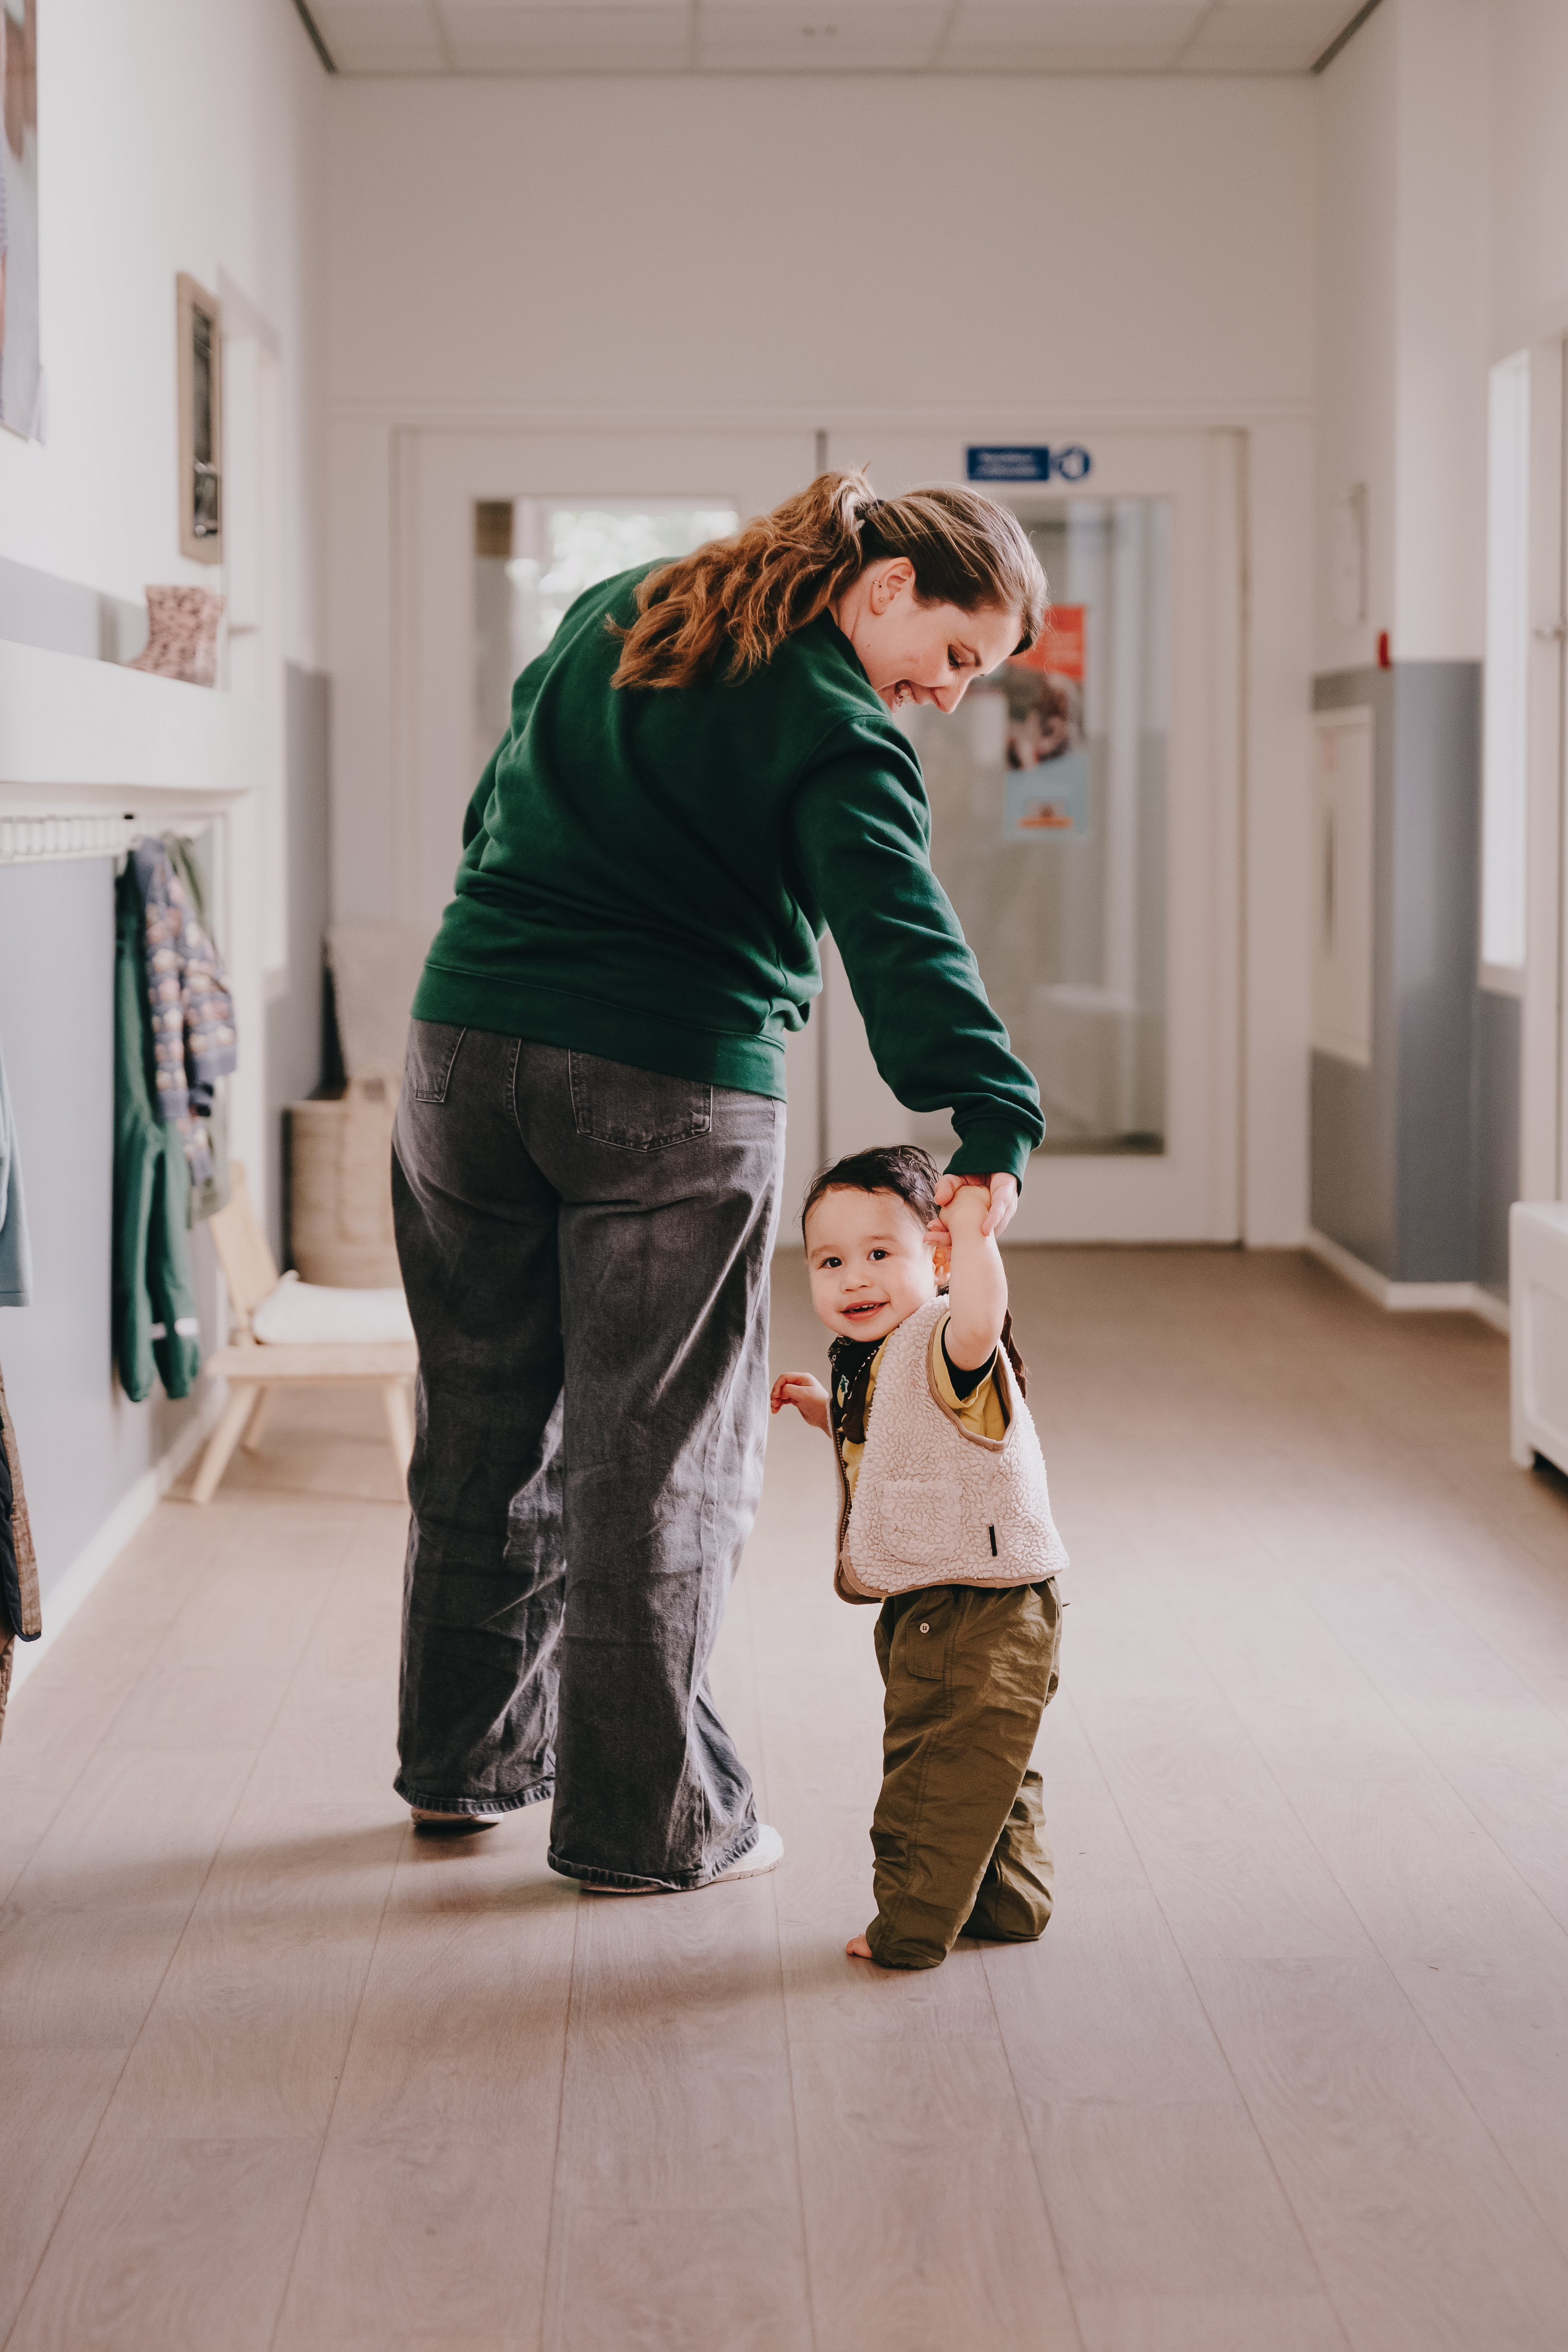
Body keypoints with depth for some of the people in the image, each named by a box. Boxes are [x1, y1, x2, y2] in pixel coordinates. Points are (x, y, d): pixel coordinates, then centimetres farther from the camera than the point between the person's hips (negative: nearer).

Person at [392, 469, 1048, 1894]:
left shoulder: (611, 615, 14)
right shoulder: (838, 734, -10)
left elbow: (499, 810, 22)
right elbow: (902, 936, -25)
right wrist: (991, 1132, -34)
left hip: (464, 1044, 7)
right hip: (667, 1094, -7)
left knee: (486, 1426, 17)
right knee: (656, 1458, 4)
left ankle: (464, 1756, 31)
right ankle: (646, 1823, 13)